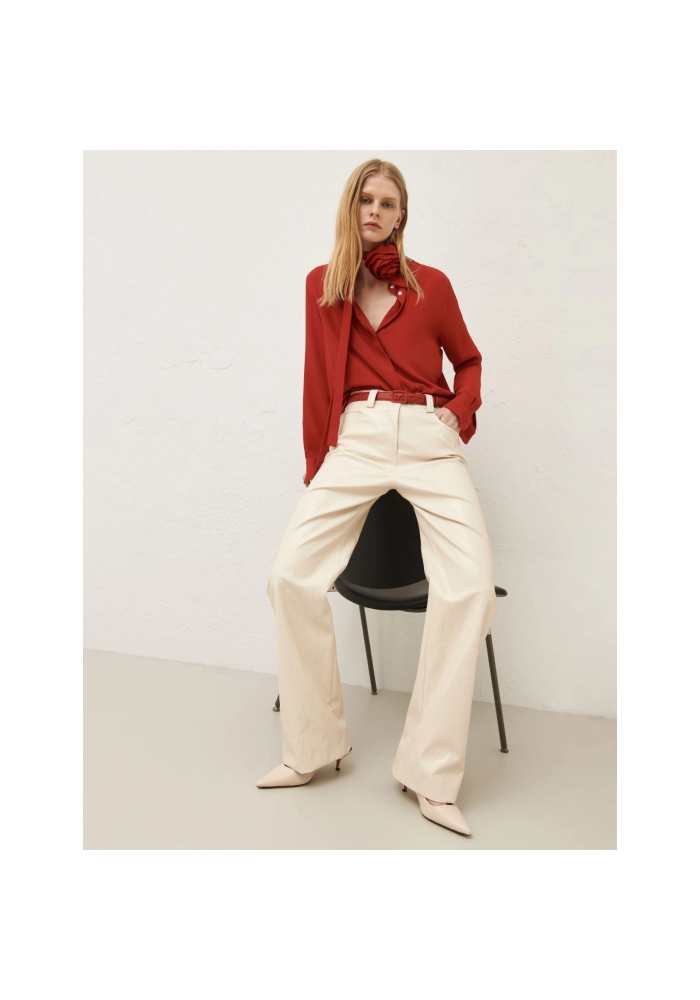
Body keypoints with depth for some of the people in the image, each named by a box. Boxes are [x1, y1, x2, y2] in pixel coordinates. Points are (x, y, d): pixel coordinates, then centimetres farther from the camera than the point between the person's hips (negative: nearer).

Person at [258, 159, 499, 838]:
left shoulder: (432, 285, 13)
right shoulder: (322, 284, 15)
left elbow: (467, 359, 25)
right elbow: (318, 379, 16)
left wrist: (463, 413, 6)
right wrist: (316, 467, 14)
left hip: (430, 439, 0)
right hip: (356, 438, 1)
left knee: (470, 585, -21)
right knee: (291, 575, -17)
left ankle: (431, 775, -10)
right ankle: (313, 748, 1)